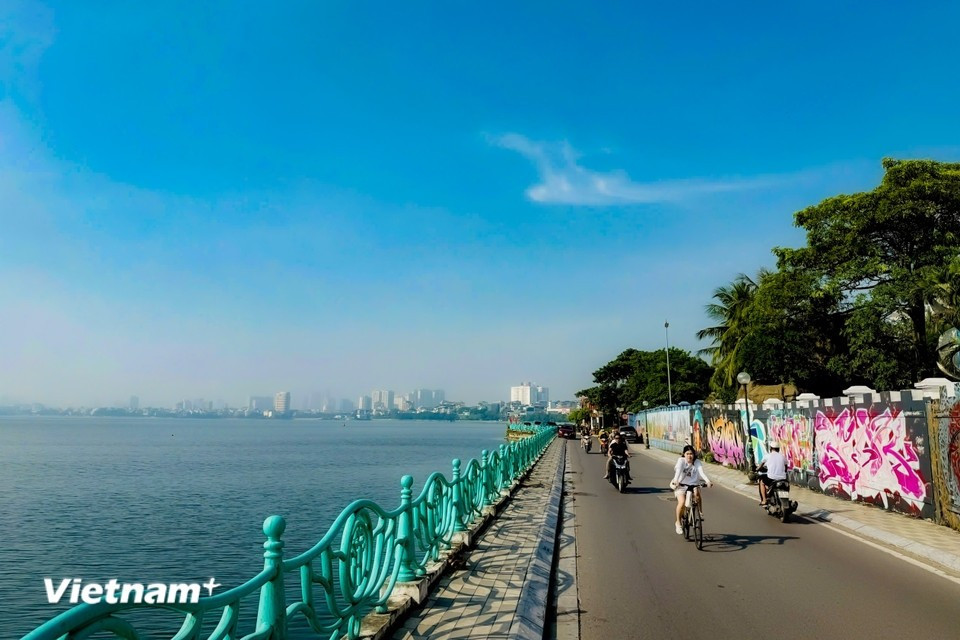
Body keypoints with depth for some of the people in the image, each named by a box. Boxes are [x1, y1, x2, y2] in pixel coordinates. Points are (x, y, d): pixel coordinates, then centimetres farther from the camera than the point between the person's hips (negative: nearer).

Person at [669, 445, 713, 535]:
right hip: (681, 485, -2)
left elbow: (701, 472, -20)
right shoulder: (681, 460, -8)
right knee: (681, 502, -23)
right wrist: (676, 480, -45)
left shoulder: (697, 462, -4)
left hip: (693, 484, 2)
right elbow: (678, 471, -26)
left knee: (697, 493, -33)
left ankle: (700, 512, -11)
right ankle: (678, 522, -1)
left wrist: (708, 481, -39)